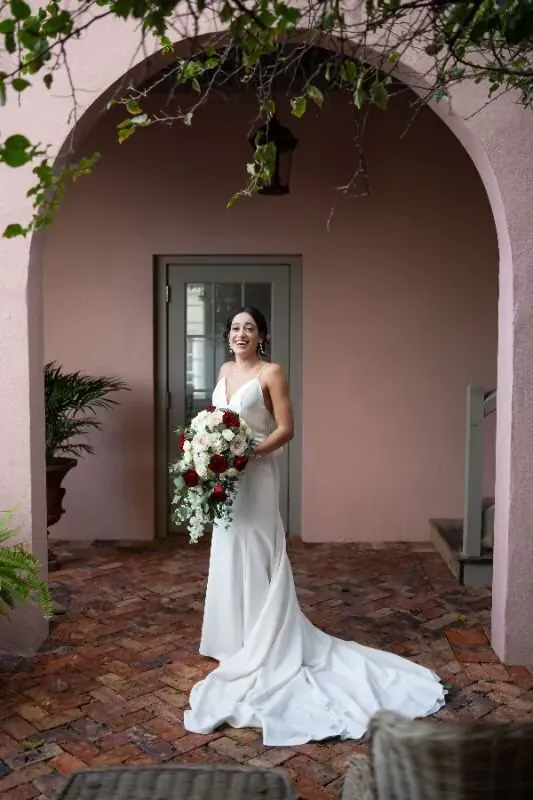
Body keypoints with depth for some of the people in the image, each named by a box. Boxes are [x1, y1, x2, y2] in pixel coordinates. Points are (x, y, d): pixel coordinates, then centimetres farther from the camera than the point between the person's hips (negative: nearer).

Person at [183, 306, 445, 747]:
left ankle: (262, 645, 8)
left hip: (256, 475, -8)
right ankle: (240, 638, 28)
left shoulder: (271, 373, -11)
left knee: (256, 556, -3)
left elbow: (286, 429, -14)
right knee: (230, 556, 14)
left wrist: (247, 454, -22)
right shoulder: (225, 371, 12)